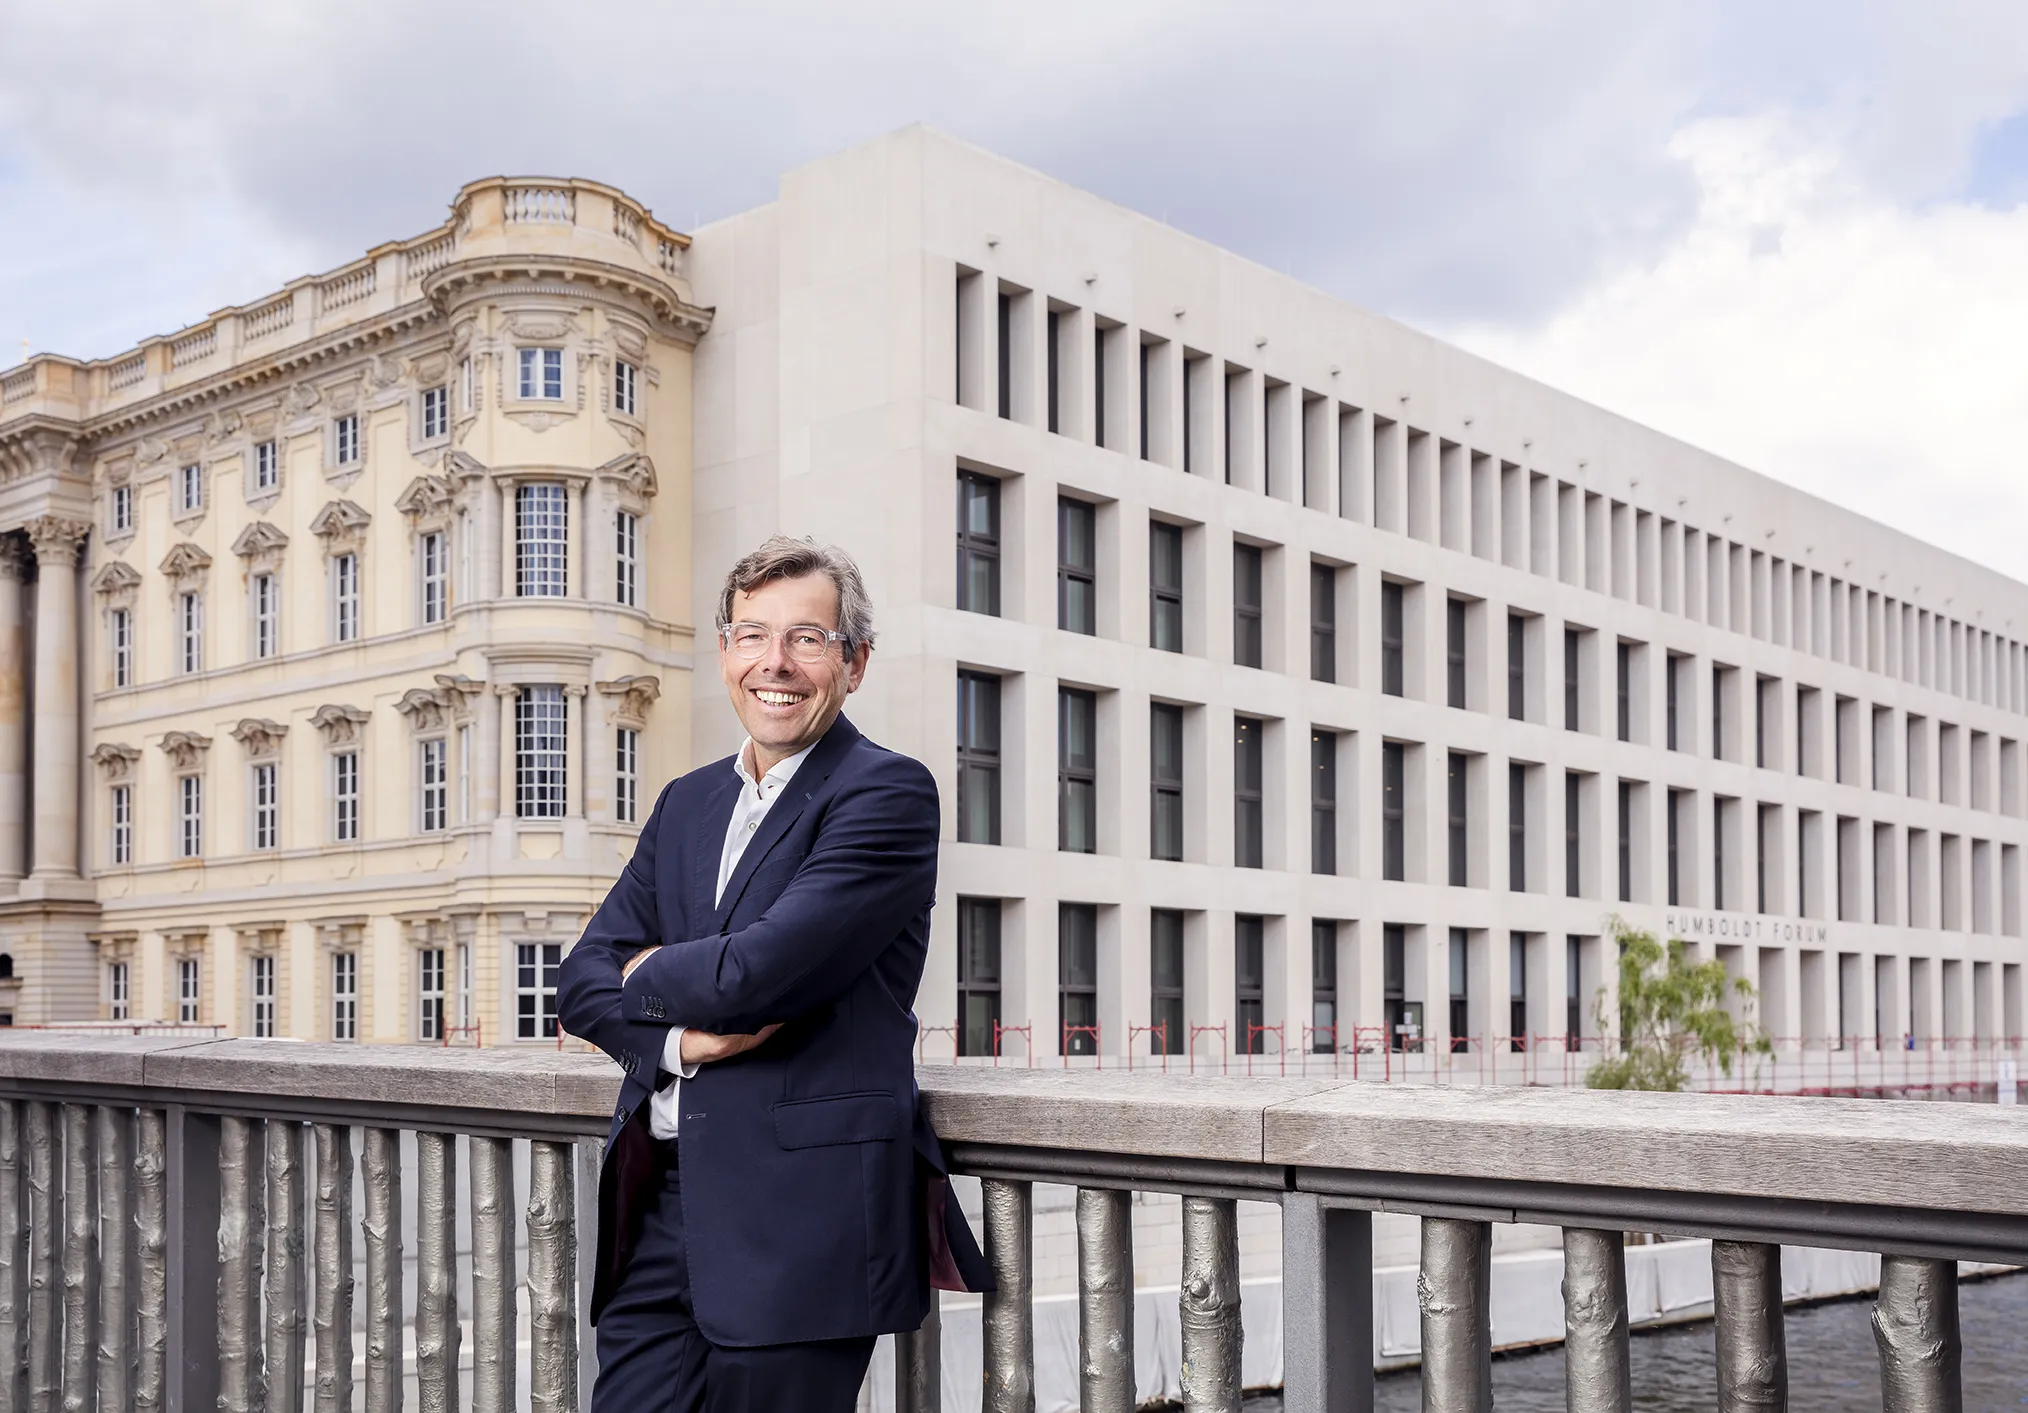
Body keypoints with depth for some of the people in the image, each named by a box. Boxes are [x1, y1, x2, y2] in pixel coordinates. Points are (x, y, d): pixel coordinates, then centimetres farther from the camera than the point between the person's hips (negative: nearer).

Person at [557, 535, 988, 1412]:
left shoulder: (888, 794, -8)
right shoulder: (688, 804, 16)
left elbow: (759, 971, -19)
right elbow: (584, 978, 11)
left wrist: (648, 974, 2)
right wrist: (676, 1036, -10)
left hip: (799, 1217, -6)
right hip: (660, 1209, 6)